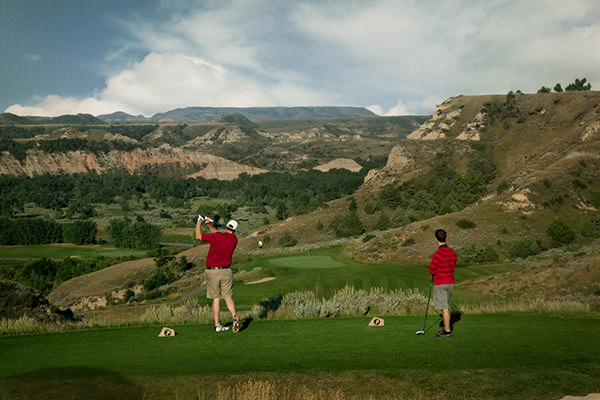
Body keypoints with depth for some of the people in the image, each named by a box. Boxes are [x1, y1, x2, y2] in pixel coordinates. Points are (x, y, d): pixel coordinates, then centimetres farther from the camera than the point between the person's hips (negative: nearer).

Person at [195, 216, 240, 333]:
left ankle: (217, 325, 7)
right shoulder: (234, 240, 2)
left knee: (216, 298, 6)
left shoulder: (217, 236, -13)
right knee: (228, 297, 8)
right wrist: (209, 224, 13)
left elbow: (198, 236, -5)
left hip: (212, 271, -2)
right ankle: (234, 316, -18)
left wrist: (199, 222, 6)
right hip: (226, 271, 2)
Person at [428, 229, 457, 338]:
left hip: (440, 284, -8)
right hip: (450, 282, 8)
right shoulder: (452, 252, 4)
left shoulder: (438, 254, -20)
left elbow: (431, 270, -16)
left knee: (444, 308, -3)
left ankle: (447, 331, 1)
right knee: (446, 306, 19)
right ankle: (446, 328, 26)